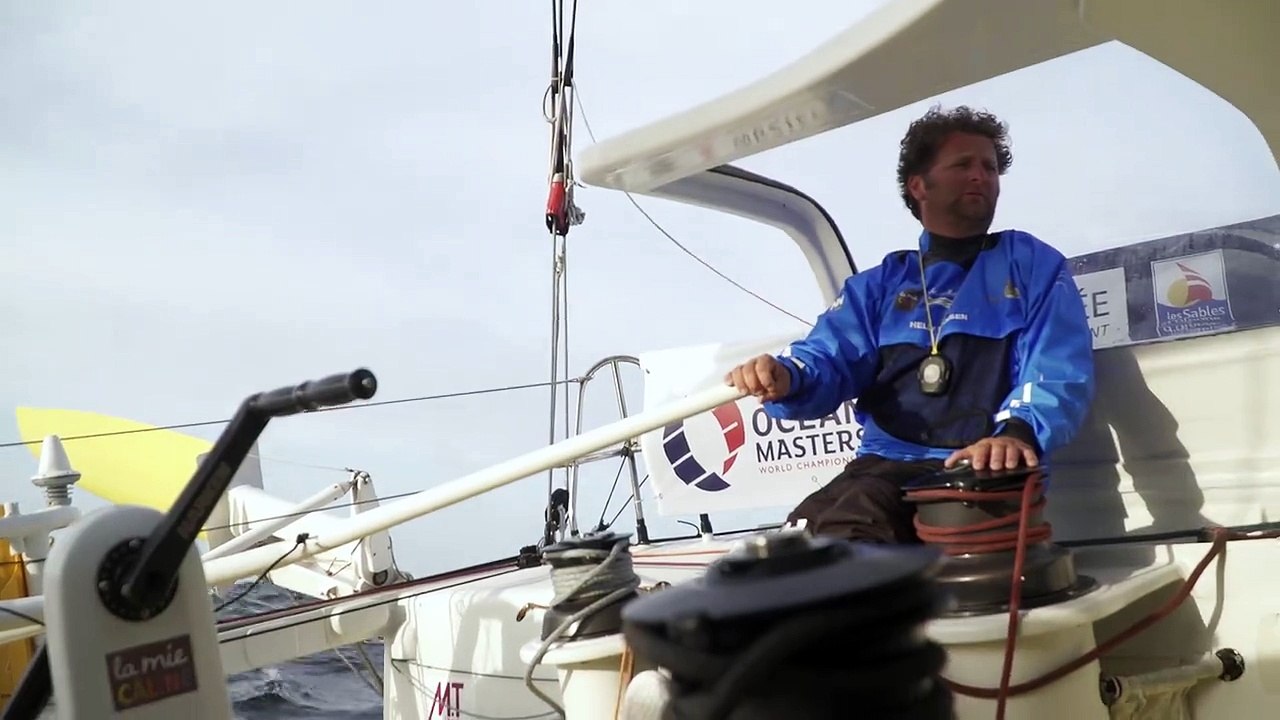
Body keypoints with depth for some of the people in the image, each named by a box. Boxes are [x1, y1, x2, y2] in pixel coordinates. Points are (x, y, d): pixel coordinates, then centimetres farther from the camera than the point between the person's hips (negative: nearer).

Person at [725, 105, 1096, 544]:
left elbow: (1058, 370, -2)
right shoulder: (879, 285, 23)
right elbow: (829, 359, 9)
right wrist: (784, 378, -18)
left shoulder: (1033, 266, 13)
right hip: (884, 466, 3)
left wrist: (1017, 432, -25)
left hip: (981, 470, -3)